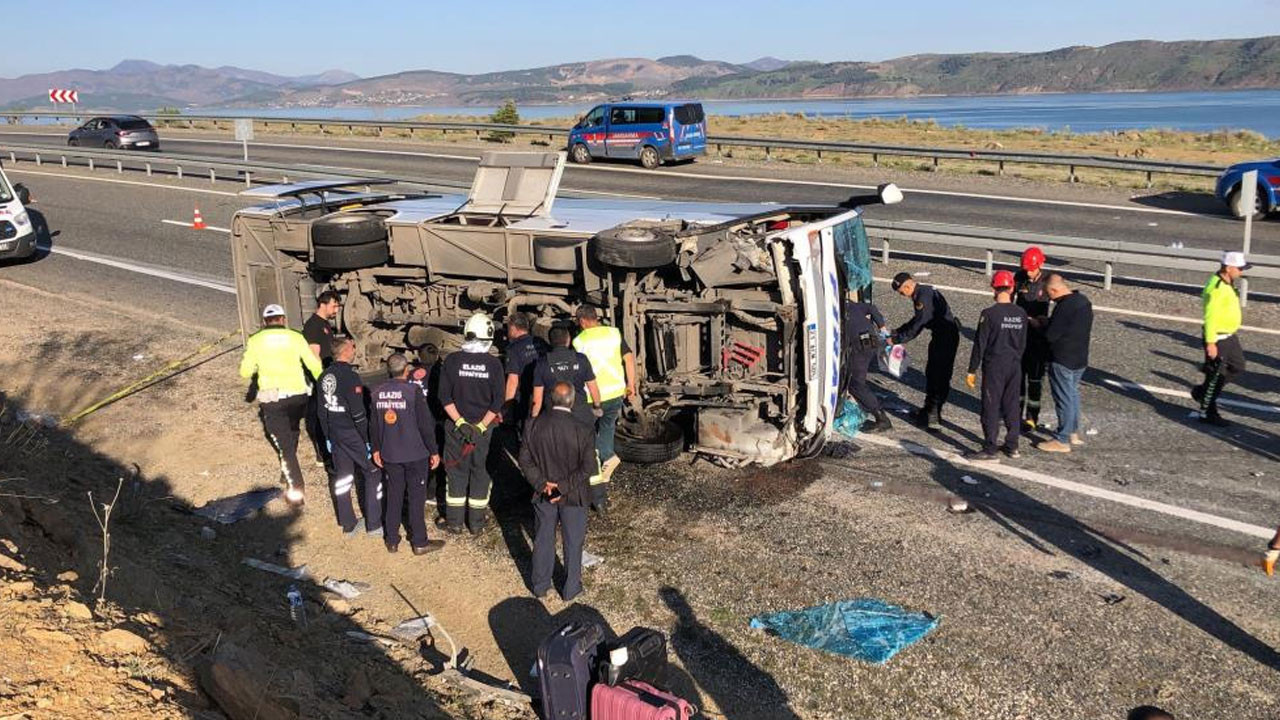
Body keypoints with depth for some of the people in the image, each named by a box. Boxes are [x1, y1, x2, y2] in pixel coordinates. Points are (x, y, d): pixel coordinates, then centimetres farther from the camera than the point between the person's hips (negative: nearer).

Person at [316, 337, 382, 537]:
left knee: (342, 476, 15)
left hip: (335, 434, 8)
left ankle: (348, 525, 22)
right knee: (373, 474, 6)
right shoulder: (350, 377, -20)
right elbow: (358, 413, -20)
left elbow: (321, 410, 12)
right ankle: (373, 524, 8)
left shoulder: (325, 376, 5)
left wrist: (328, 436, 20)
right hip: (352, 435, -8)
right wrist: (368, 441, -14)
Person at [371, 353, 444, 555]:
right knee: (416, 497, 5)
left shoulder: (378, 392, -1)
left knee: (393, 495, 15)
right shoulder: (413, 391, -16)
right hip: (415, 453, -5)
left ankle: (392, 540, 22)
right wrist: (434, 451, -6)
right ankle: (419, 542, 13)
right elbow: (425, 424, -14)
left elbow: (374, 424, 8)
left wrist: (376, 449, 20)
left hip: (389, 454, 5)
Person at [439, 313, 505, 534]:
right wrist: (481, 426, -8)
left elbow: (445, 397, -9)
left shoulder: (452, 360, -8)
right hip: (483, 426, 0)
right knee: (480, 472, 12)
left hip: (456, 425, 0)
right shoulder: (493, 364, -8)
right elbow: (498, 401, -9)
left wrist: (460, 422, -9)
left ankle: (455, 521, 19)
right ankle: (477, 522, 20)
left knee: (456, 471, 12)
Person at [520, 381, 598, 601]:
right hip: (574, 498, -2)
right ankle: (570, 589, 30)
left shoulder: (534, 425, -14)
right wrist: (564, 487, -14)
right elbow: (587, 468, -20)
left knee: (543, 539, 20)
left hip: (543, 494, 3)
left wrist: (542, 484, -8)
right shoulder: (583, 431, -22)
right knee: (573, 542, 16)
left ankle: (540, 585, 35)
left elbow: (525, 460, -9)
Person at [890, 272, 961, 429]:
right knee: (931, 372, 17)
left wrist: (896, 339, -17)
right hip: (940, 335, 11)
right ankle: (930, 409, 28)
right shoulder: (924, 292, 10)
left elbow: (917, 326, -23)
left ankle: (934, 414, -4)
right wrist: (897, 331, 16)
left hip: (947, 337, -11)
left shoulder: (924, 297, -22)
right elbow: (917, 320, 21)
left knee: (941, 375, -7)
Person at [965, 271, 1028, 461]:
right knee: (1012, 405, 14)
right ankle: (1012, 445, 21)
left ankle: (990, 449, 2)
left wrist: (972, 370, -6)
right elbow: (1023, 343, 11)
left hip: (994, 366, -5)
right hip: (1015, 366, 5)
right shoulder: (1021, 314, 2)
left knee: (991, 407, 0)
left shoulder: (989, 314, -15)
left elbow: (980, 344, -12)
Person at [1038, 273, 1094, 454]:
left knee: (1064, 398, 0)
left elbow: (1051, 335, -23)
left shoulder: (1065, 306, -24)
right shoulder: (1083, 300, 6)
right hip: (1081, 358, 9)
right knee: (1073, 394, 21)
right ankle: (1073, 433, 33)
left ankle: (1062, 440, 8)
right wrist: (1049, 322, 10)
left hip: (1063, 361, -9)